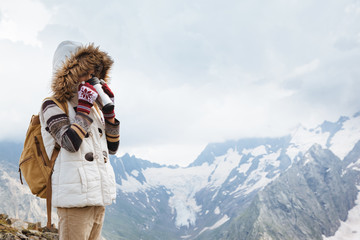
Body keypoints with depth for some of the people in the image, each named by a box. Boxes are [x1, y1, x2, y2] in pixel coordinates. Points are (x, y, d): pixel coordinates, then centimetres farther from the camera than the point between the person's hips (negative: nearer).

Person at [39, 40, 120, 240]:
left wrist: (109, 109, 4)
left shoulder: (94, 107, 14)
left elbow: (112, 148, 12)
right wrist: (84, 107, -13)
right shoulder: (53, 106, -2)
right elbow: (70, 143, -18)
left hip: (99, 197, 7)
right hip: (75, 197, -6)